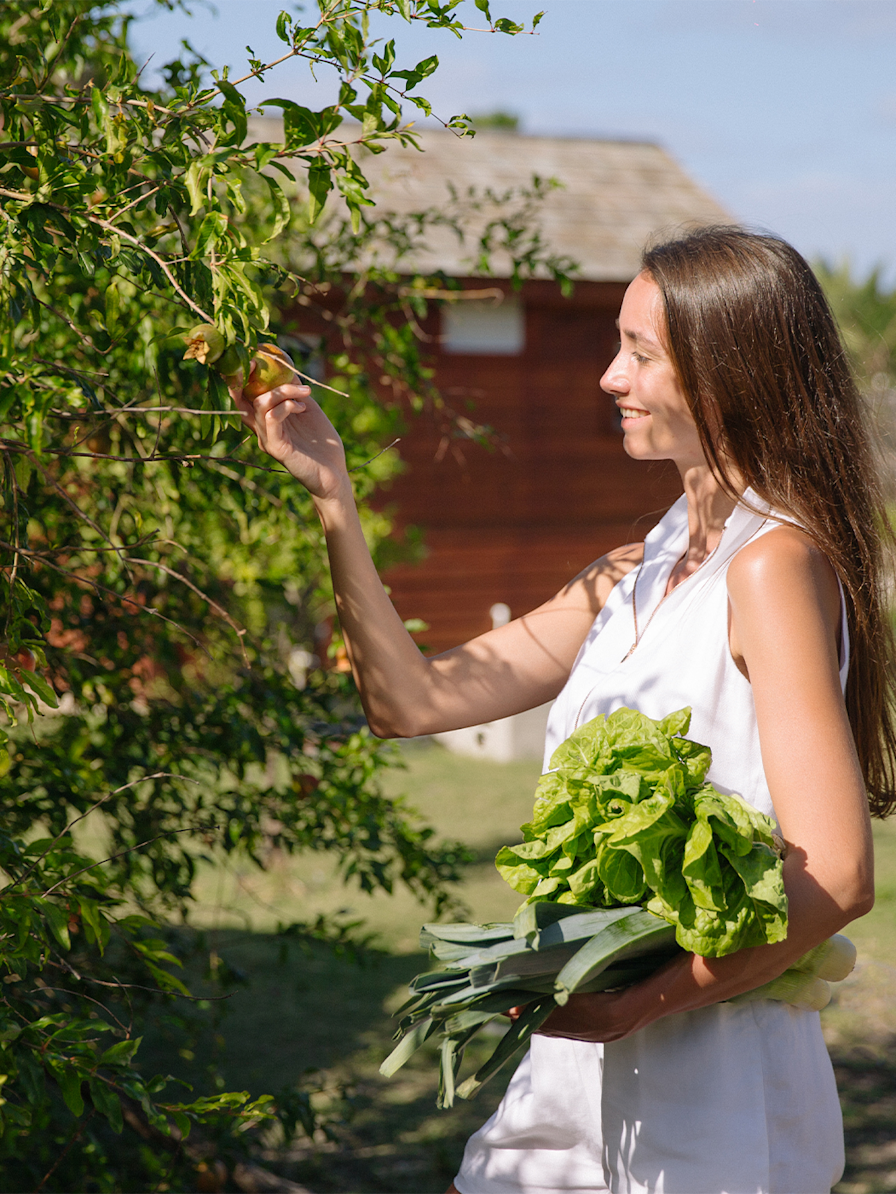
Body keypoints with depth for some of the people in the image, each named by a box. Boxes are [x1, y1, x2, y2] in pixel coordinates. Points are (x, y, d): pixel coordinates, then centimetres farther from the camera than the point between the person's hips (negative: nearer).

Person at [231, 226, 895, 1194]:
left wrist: (634, 1003, -19)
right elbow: (414, 700, 8)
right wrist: (333, 499, 4)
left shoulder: (775, 564, -15)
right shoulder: (634, 574, 10)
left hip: (714, 1096, -7)